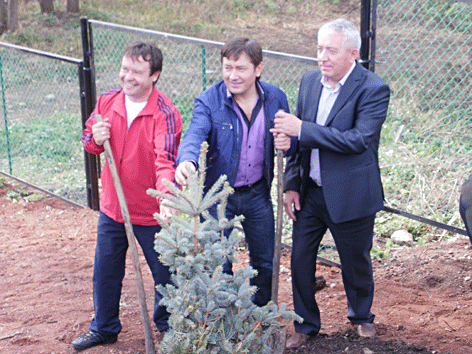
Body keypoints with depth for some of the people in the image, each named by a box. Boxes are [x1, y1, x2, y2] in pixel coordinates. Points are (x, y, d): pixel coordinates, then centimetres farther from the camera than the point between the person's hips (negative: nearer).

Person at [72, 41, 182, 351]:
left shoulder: (165, 113, -19)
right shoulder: (108, 101, -2)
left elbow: (166, 159, -31)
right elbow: (89, 140, 10)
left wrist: (166, 194, -48)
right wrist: (95, 139, -15)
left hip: (151, 212, -5)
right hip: (112, 207, 5)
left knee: (165, 273, 10)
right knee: (105, 270, 19)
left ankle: (170, 328, 34)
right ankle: (104, 328, 40)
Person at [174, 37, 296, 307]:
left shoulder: (275, 98, -5)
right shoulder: (209, 101, -15)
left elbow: (289, 137, 6)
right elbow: (195, 135, -31)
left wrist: (287, 143, -20)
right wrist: (187, 161, -54)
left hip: (258, 194, 3)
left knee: (265, 262, 16)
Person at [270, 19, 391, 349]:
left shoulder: (373, 89, -17)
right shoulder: (310, 81, 1)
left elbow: (359, 139, -28)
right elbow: (298, 135, 9)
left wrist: (303, 129, -29)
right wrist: (292, 184, 4)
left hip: (350, 195, -5)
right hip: (310, 192, 5)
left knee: (356, 262, 13)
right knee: (300, 259, 8)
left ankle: (362, 316, 40)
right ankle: (306, 325, 27)